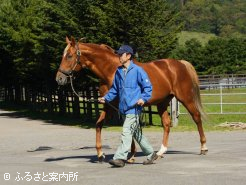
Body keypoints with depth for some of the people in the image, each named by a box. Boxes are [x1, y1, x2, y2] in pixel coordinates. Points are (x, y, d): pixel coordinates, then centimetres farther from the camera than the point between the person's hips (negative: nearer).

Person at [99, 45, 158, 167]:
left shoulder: (137, 70, -8)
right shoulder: (118, 72, 11)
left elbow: (148, 87, -6)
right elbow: (114, 89, 20)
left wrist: (143, 98, -20)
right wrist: (106, 98, 7)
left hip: (134, 107, -8)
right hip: (123, 108, 8)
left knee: (126, 132, -14)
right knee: (136, 133, 15)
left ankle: (120, 158, -17)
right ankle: (151, 154, 27)